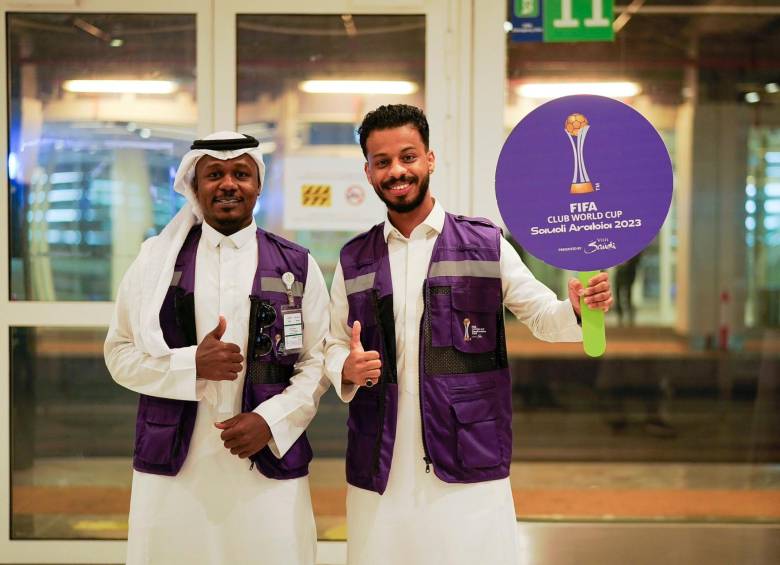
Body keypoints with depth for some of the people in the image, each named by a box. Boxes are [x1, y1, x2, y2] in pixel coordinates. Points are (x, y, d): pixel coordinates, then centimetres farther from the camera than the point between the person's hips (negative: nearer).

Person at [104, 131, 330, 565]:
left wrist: (271, 420, -10)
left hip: (270, 466, 0)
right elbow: (120, 354, 5)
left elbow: (317, 362, 4)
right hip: (172, 466, 0)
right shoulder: (156, 261, 6)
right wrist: (192, 364, -11)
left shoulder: (297, 266, 6)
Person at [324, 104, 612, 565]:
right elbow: (334, 345, 13)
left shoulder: (485, 246, 2)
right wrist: (347, 368, -10)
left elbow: (541, 314, 5)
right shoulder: (353, 261, 9)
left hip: (470, 467, -2)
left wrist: (578, 309, -16)